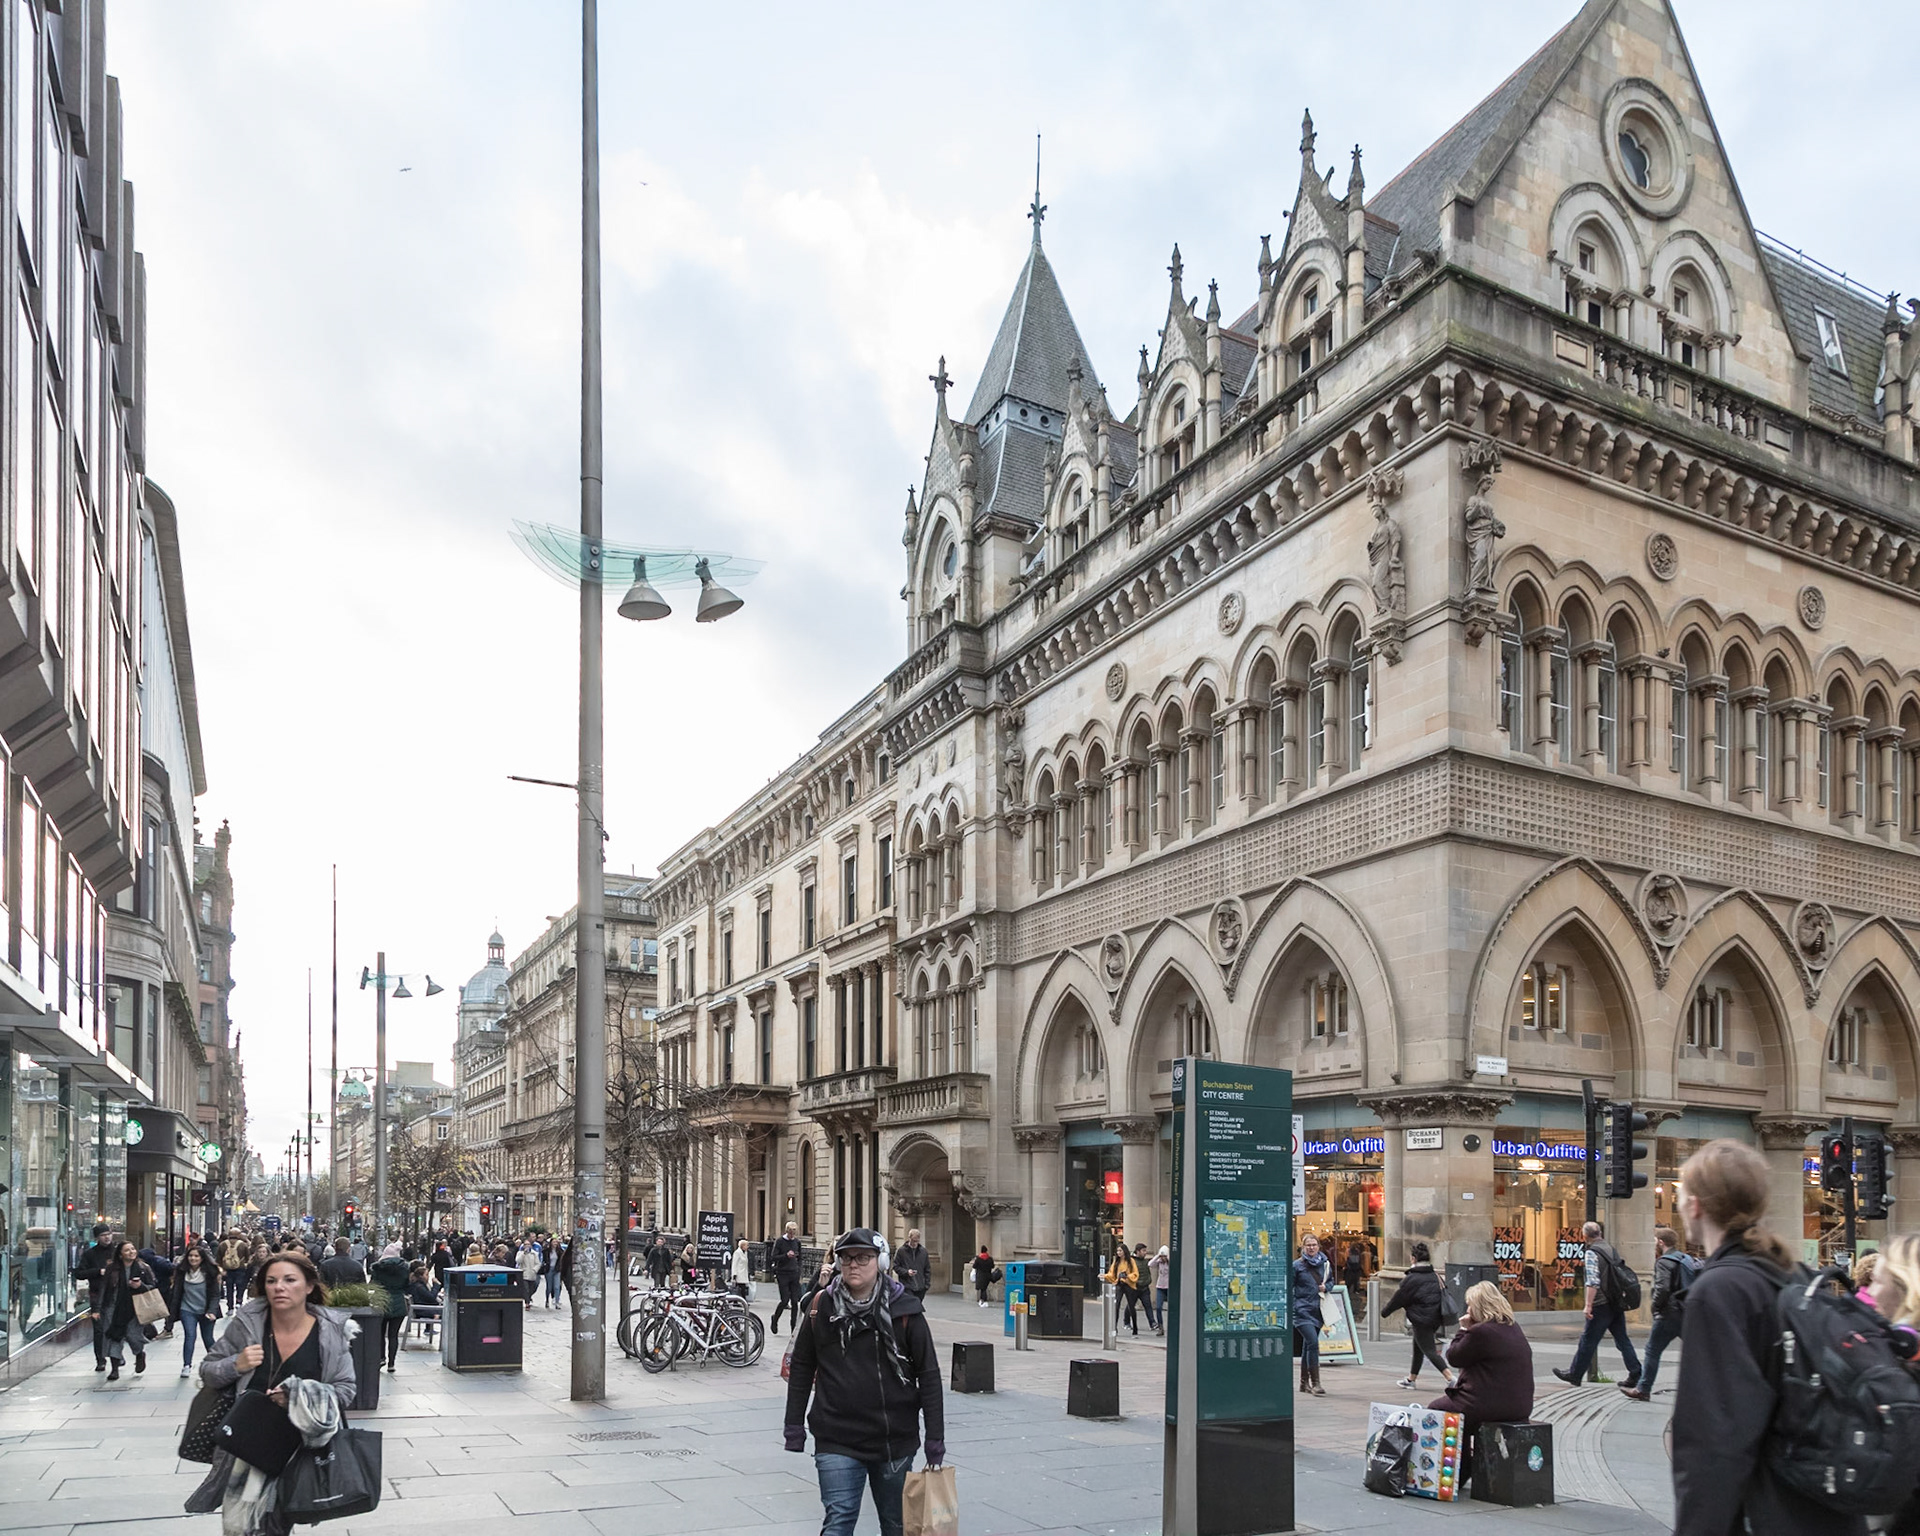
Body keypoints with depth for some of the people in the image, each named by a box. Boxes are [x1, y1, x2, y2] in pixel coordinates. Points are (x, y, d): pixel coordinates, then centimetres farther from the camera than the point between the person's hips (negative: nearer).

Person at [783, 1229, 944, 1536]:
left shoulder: (904, 1309, -5)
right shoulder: (821, 1307, -1)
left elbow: (928, 1374, -3)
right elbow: (801, 1368, 8)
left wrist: (935, 1439, -5)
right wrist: (794, 1426, 6)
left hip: (895, 1440, 0)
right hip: (837, 1440, 0)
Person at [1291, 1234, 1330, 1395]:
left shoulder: (1325, 1263, 7)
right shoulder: (1297, 1265, -5)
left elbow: (1331, 1280, 21)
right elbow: (1289, 1289, -3)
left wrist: (1326, 1287, -1)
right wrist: (1291, 1310, -9)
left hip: (1318, 1310, 5)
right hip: (1303, 1310, -5)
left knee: (1308, 1345, 14)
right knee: (1313, 1343, -17)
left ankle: (1304, 1382, 23)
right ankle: (1315, 1383, -14)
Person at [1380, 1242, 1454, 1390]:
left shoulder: (1412, 1279, -15)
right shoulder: (1434, 1276, 7)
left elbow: (1399, 1298, -8)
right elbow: (1442, 1295, 15)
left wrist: (1385, 1311, 8)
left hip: (1421, 1319, -8)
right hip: (1435, 1318, 8)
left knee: (1429, 1350, -5)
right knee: (1418, 1346, 21)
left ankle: (1450, 1377, -18)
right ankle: (1412, 1378, 31)